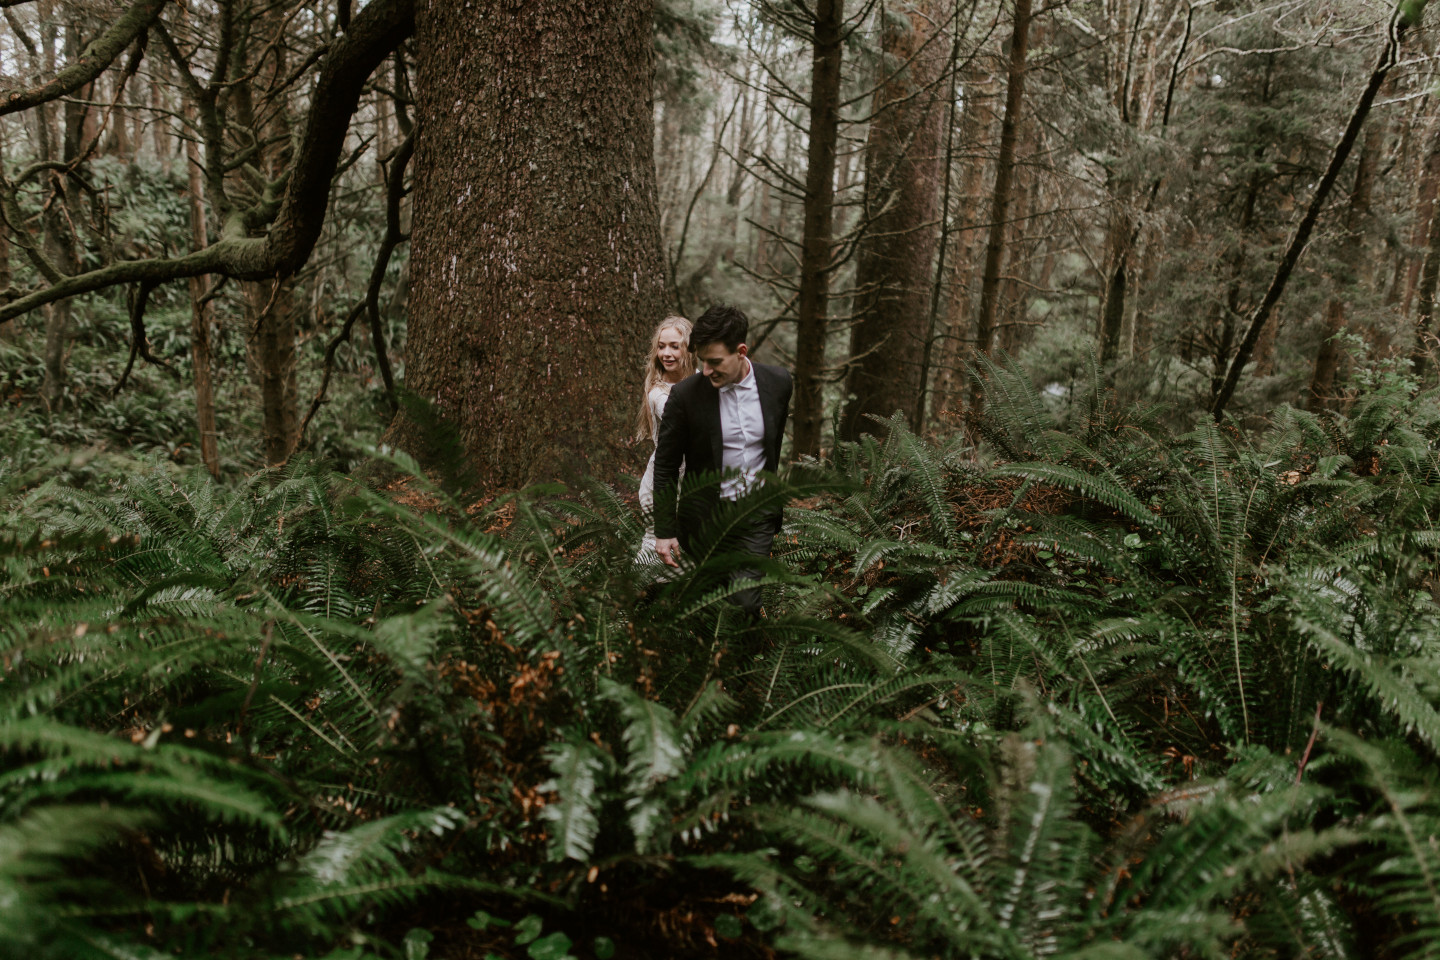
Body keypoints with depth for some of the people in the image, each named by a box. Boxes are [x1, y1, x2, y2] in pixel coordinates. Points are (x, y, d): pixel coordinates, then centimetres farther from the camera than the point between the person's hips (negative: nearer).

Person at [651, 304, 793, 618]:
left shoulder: (778, 382, -5)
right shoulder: (685, 394, -13)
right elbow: (666, 466, -5)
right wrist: (664, 531, -6)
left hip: (757, 520, 1)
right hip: (705, 520, -1)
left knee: (746, 605, -3)